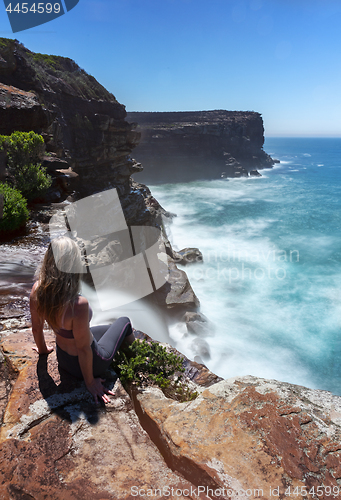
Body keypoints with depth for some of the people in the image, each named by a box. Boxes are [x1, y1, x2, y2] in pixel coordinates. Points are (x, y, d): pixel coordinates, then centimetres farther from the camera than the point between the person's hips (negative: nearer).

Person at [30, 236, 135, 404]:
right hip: (87, 363, -5)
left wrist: (42, 349, 17)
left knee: (112, 327, 29)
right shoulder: (78, 305, -41)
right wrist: (89, 381, -10)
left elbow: (36, 327, -3)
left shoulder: (37, 289, -20)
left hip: (62, 358, 6)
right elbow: (83, 349, -28)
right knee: (124, 322, 22)